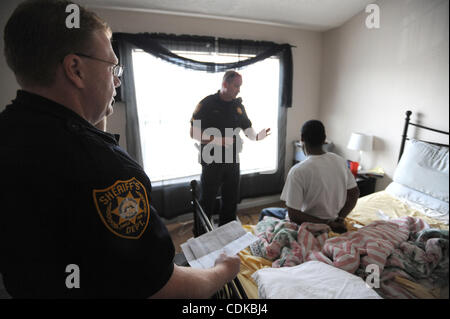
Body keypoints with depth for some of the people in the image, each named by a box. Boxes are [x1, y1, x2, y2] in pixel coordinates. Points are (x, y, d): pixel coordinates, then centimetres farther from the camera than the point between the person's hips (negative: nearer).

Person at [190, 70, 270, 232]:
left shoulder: (238, 105, 9)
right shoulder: (208, 103, -8)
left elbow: (247, 127, 11)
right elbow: (194, 133, -11)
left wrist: (256, 136, -12)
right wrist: (217, 140, -23)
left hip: (233, 161, 5)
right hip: (212, 161, -5)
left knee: (231, 200, 15)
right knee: (207, 201, 6)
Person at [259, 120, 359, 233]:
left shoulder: (298, 171, -28)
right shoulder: (341, 161, -9)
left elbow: (293, 215, -29)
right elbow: (354, 193, 1)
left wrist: (326, 223, -21)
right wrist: (340, 219, -4)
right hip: (333, 221, 6)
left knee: (265, 212, 19)